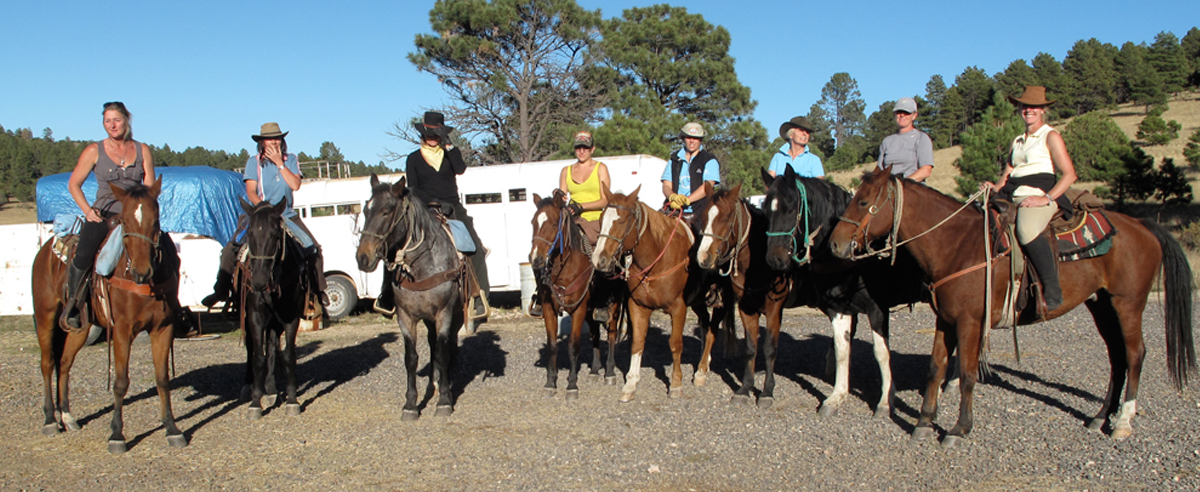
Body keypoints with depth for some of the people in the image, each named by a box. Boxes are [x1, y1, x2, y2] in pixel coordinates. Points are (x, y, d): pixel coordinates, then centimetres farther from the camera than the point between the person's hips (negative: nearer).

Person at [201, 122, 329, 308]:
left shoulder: (291, 160, 4)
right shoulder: (254, 162, 1)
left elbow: (295, 185, -10)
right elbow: (251, 191, -7)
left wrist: (279, 163, -14)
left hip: (287, 215, 1)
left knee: (313, 249, -11)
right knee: (231, 249, -15)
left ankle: (318, 290, 4)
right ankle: (221, 290, -2)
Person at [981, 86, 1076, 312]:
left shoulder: (1051, 136, 4)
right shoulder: (1018, 141, 25)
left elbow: (1069, 174, -4)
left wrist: (1046, 199, -17)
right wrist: (996, 187, -1)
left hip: (1039, 196, -8)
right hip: (1013, 198, 8)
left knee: (1027, 230, -38)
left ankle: (1052, 291, -33)